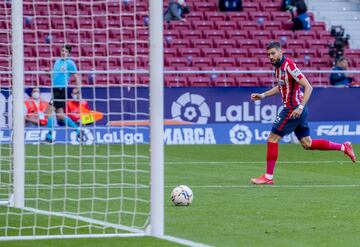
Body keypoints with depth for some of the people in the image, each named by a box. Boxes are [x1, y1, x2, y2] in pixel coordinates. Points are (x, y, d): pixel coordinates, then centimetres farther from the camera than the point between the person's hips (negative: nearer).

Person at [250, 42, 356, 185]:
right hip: (293, 109, 9)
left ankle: (268, 177, 0)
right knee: (307, 144, 13)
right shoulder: (278, 67, 9)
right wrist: (262, 95, 20)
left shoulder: (288, 66, -19)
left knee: (272, 139, -6)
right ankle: (344, 147, 20)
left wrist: (300, 107, -28)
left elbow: (308, 87, -22)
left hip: (294, 109, -9)